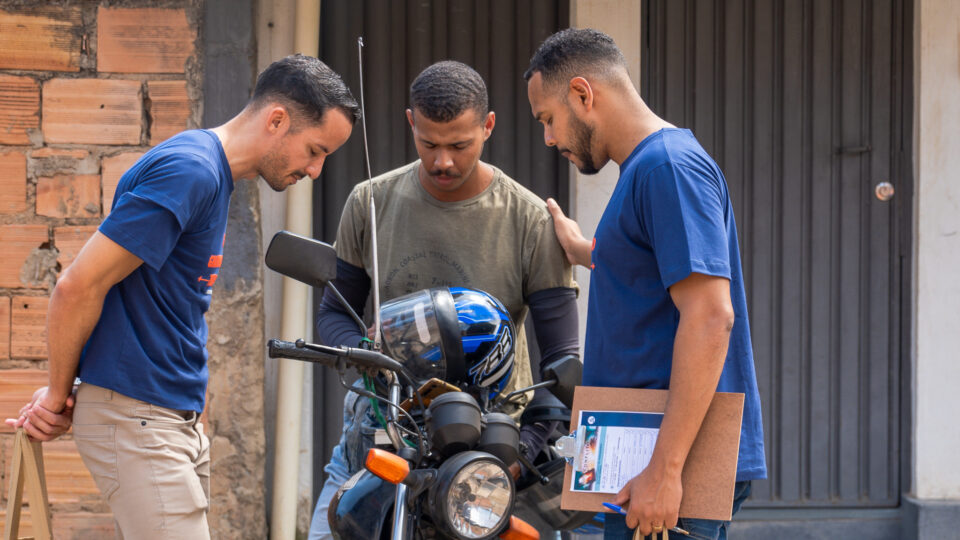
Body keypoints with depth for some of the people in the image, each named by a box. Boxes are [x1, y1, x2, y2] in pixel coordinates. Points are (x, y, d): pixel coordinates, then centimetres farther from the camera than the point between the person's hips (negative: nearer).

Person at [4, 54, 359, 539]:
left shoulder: (212, 172, 15)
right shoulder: (189, 171, -17)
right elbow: (79, 286, -19)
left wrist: (63, 389, 6)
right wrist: (60, 394, -4)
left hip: (179, 419, 10)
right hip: (135, 421, -10)